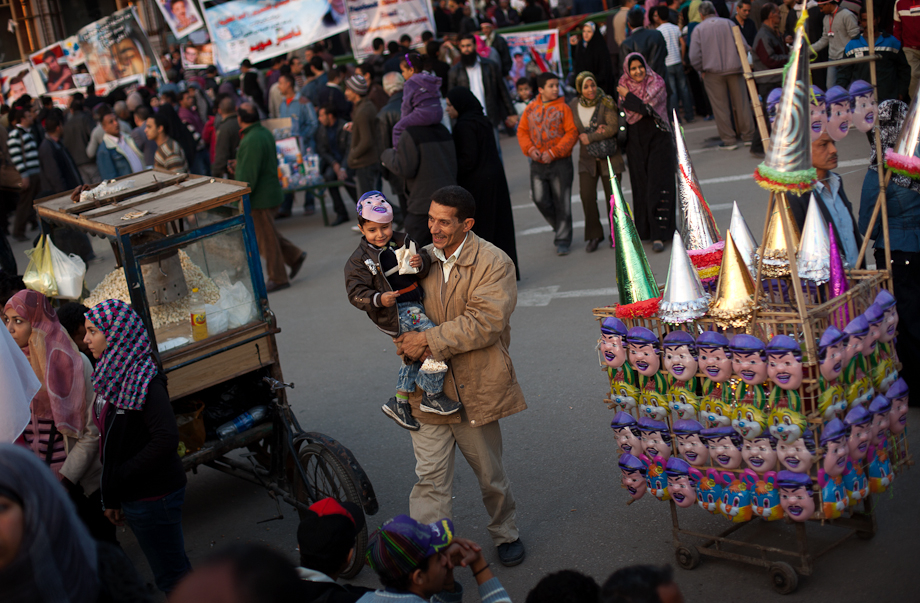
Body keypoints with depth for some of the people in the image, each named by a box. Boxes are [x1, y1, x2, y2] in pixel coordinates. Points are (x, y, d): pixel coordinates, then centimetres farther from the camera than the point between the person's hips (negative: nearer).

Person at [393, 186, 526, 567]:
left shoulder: (494, 263, -9)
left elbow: (485, 324, -19)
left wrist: (429, 340, -21)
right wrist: (409, 342, -9)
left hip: (476, 388, -2)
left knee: (490, 474, 16)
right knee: (429, 478, 0)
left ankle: (506, 534, 40)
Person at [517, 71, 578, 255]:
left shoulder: (563, 108, -4)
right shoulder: (530, 109, 6)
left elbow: (572, 133, -8)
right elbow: (522, 131, 10)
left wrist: (553, 152, -15)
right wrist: (530, 149, -8)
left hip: (560, 162, -3)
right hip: (537, 164, 3)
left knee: (561, 202, 1)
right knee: (540, 199, 3)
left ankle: (562, 240, 12)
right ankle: (558, 226, 30)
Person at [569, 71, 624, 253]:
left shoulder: (606, 102, -6)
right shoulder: (573, 105, 4)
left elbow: (613, 127, -14)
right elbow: (573, 130, 5)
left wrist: (590, 137, -16)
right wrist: (597, 131, -10)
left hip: (609, 157, -2)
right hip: (587, 158, 2)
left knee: (612, 196, -1)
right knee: (586, 195, -9)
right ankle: (594, 235, 7)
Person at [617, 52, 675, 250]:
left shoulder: (656, 84, -6)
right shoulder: (624, 87, 7)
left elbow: (647, 107, -19)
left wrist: (627, 96, -10)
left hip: (657, 139, -4)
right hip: (636, 142, 4)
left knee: (657, 186, -7)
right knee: (640, 185, 6)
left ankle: (659, 235, -9)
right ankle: (644, 231, 16)